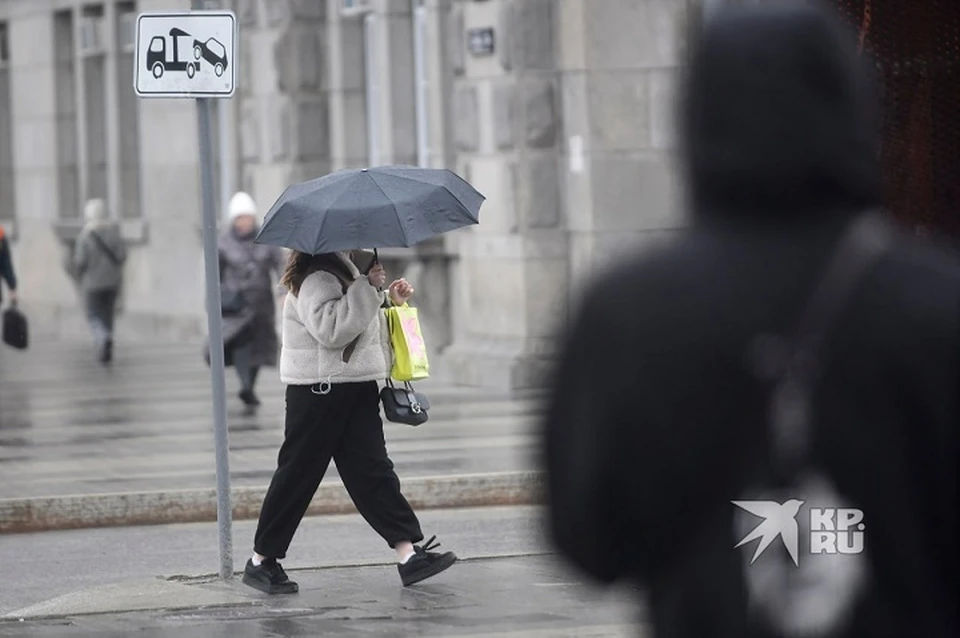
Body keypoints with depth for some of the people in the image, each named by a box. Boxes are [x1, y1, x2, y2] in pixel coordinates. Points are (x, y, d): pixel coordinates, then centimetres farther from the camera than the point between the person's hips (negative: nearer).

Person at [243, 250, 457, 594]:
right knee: (298, 473, -1)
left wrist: (391, 300, 10)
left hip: (357, 389, 9)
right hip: (318, 391, -9)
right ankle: (261, 561, 9)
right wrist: (367, 288, -25)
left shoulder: (348, 267, 16)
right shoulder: (316, 276, -16)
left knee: (373, 470, 3)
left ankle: (409, 554, -2)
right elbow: (330, 329, -29)